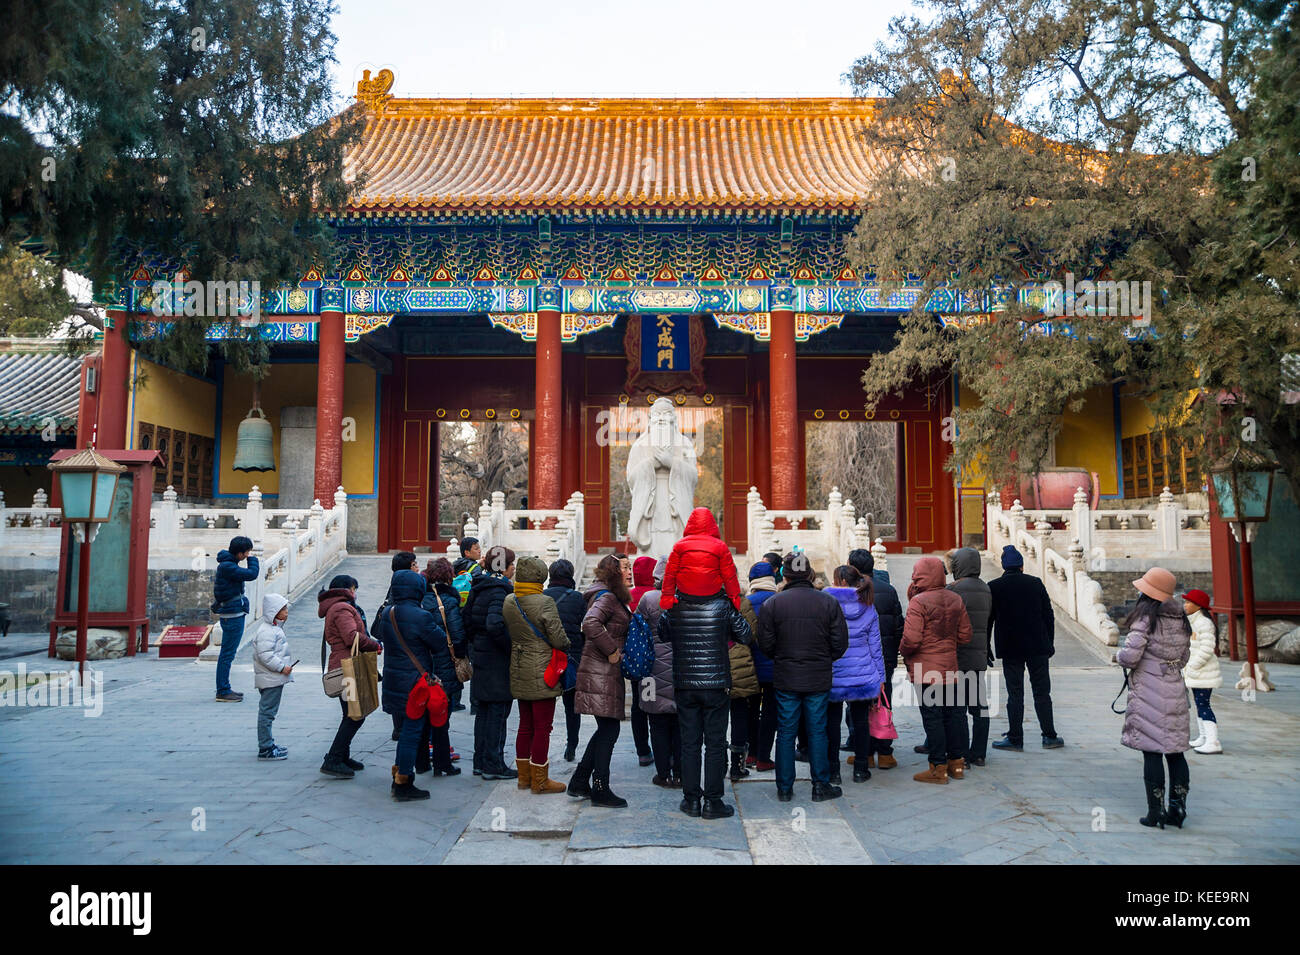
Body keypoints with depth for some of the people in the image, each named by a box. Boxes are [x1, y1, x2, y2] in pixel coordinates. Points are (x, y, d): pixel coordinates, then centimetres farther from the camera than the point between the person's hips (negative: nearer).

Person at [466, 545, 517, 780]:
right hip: (497, 661, -9)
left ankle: (480, 761, 24)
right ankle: (493, 765, 6)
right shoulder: (500, 591, -19)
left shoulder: (478, 588, 9)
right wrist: (512, 647, -21)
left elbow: (467, 618, 12)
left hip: (480, 654, 9)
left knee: (484, 710, 16)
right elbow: (494, 624, -32)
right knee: (498, 711, 0)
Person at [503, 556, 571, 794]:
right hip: (542, 672, -7)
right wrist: (566, 645, 6)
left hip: (519, 672, 7)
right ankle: (539, 781, 7)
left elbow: (508, 633, 12)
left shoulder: (508, 602, 3)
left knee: (525, 725, 17)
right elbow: (559, 639, -14)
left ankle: (524, 776, 26)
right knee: (542, 728, 1)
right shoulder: (544, 602, -17)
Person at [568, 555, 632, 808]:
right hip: (601, 673, -10)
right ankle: (600, 790, 5)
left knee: (606, 730, 16)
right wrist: (612, 650, -22)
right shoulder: (606, 597, -14)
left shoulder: (611, 597, 17)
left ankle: (579, 782, 22)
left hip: (606, 672, 10)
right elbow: (590, 623, -30)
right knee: (609, 730, -3)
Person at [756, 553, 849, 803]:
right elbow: (841, 643, -2)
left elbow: (765, 644, -5)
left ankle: (784, 788, 14)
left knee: (785, 733, 8)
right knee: (817, 731, 9)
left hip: (785, 679, 0)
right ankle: (821, 786, 15)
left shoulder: (771, 604, -7)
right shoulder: (829, 602, -5)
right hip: (819, 679, 0)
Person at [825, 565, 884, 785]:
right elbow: (875, 647, 6)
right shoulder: (868, 608, 2)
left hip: (832, 675, -3)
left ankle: (832, 770, 12)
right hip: (863, 675, 3)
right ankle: (860, 769, 18)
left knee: (832, 721, 7)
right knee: (860, 720, 12)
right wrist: (880, 678, 12)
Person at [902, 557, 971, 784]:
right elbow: (965, 636, 10)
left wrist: (903, 651, -1)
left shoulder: (918, 602, -15)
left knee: (932, 717, 0)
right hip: (950, 667, 7)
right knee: (953, 713, 14)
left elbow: (912, 639, -20)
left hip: (925, 670, -7)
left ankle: (938, 767, 4)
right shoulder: (955, 600, 7)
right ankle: (957, 762, 23)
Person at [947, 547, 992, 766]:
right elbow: (986, 620, 16)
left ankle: (961, 756, -3)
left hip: (960, 657, -8)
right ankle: (978, 754, 17)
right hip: (980, 657, 8)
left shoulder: (955, 589, -12)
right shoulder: (985, 589, 13)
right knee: (979, 706, 11)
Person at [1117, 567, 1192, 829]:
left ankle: (1156, 812, 4)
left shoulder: (1145, 617, -13)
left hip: (1149, 694, -6)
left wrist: (1118, 657, 4)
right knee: (1175, 751, 11)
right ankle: (1177, 808, 15)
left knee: (1151, 752, -1)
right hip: (1175, 692, 7)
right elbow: (1184, 658, 16)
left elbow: (1131, 655, -18)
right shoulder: (1181, 620, 9)